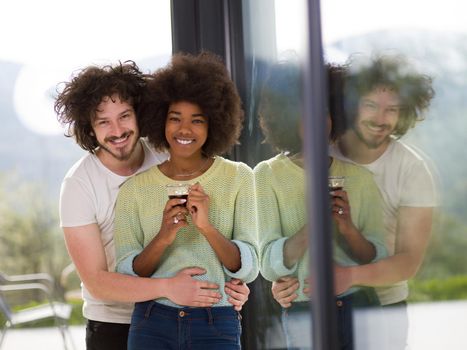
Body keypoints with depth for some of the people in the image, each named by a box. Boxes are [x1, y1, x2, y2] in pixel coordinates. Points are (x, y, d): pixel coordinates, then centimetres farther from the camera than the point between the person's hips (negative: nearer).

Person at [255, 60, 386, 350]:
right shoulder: (268, 175, -2)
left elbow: (380, 261, 4)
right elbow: (270, 267, -10)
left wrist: (349, 230, -15)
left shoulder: (359, 177, 4)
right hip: (303, 314, -2)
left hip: (360, 307, 2)